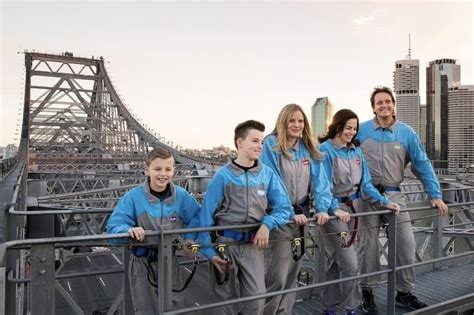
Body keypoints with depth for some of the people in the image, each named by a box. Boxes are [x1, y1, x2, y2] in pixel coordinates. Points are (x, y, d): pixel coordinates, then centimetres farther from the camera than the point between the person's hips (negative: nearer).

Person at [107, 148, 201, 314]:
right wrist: (129, 230, -38)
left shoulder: (181, 196, -9)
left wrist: (189, 237, -6)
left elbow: (197, 215, 6)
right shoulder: (133, 196, -18)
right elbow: (114, 226, -18)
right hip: (142, 263, -2)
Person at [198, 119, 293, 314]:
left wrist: (267, 224, -21)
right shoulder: (223, 176, -10)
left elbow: (284, 208, -2)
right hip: (225, 243, -1)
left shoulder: (267, 174, -4)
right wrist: (208, 250, -8)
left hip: (253, 244, 2)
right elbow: (207, 214, -7)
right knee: (226, 298, 13)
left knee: (257, 297, 1)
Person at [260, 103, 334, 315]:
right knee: (277, 275, -4)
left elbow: (319, 179, 2)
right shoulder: (271, 144, -10)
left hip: (301, 213, 6)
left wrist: (323, 208, -13)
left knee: (293, 271, 15)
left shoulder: (308, 148, 8)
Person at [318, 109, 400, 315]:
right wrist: (335, 209, -31)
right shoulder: (325, 150, -11)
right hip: (334, 209, -7)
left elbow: (365, 183, 10)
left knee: (335, 260, 15)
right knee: (349, 263, -7)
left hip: (353, 208, 7)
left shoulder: (356, 151, 10)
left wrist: (385, 202, -2)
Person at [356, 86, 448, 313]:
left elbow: (423, 165, 3)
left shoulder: (406, 133, 1)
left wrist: (435, 195, -3)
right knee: (369, 245, 6)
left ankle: (404, 292, 22)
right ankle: (367, 292, 23)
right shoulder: (361, 131, -2)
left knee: (406, 243, 2)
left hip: (394, 194, 2)